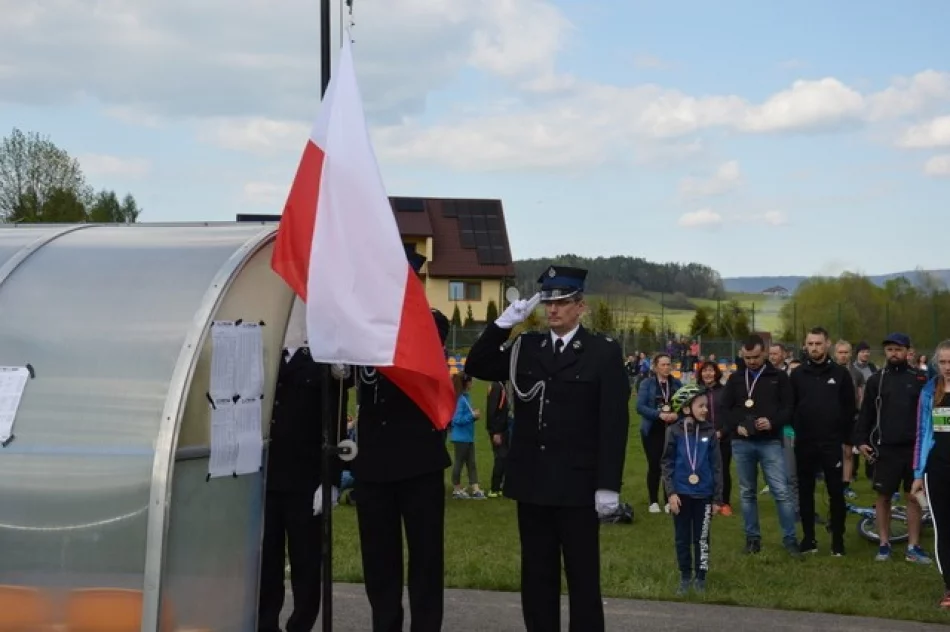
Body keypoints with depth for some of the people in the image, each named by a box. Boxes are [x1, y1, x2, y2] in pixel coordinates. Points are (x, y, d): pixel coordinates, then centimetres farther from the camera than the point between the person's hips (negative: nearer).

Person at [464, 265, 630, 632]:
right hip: (532, 482, 4)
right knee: (536, 575, 11)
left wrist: (608, 485, -13)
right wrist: (504, 323, -5)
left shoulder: (604, 352, -4)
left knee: (583, 577, 3)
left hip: (577, 485, -4)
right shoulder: (526, 348, 9)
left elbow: (614, 423, -8)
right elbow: (476, 367, 6)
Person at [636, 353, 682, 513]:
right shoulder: (647, 383, -3)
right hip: (653, 430, -2)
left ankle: (668, 500, 11)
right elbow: (640, 406, -11)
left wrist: (676, 414, -15)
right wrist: (659, 414, -21)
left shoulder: (677, 384, 5)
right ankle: (654, 502, 11)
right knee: (654, 465, 1)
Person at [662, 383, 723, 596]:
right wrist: (671, 493, -9)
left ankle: (700, 578, 21)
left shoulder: (709, 432, -3)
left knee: (701, 538, 9)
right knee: (682, 538, 10)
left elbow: (716, 467, 1)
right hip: (681, 494, 0)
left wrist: (718, 498, 1)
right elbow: (667, 464, -1)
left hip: (703, 495, 0)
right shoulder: (675, 432, -6)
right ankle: (685, 577, 23)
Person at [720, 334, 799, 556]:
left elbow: (789, 407, -1)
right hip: (742, 443, 3)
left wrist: (772, 422, -18)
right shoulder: (735, 379, 8)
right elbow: (725, 408, 9)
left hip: (770, 442, -3)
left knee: (781, 492, -7)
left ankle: (790, 538, 0)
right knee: (747, 493, 9)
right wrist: (736, 426, -9)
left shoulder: (779, 377, 2)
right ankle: (752, 537, 18)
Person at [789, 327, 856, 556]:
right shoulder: (797, 374, 5)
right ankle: (808, 539, 16)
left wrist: (847, 439, -2)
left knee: (836, 493, 2)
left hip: (832, 444, -2)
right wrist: (797, 431, 0)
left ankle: (838, 540, 10)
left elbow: (849, 408, 0)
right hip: (804, 444, 2)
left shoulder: (841, 373, 0)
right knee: (805, 493, 7)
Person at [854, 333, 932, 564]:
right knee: (883, 496, 5)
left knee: (915, 496, 4)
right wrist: (860, 441, -3)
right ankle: (884, 544, 14)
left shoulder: (920, 379, 3)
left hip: (914, 448, 0)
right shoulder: (876, 380, 5)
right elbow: (866, 414, 6)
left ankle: (913, 547, 11)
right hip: (886, 449, 0)